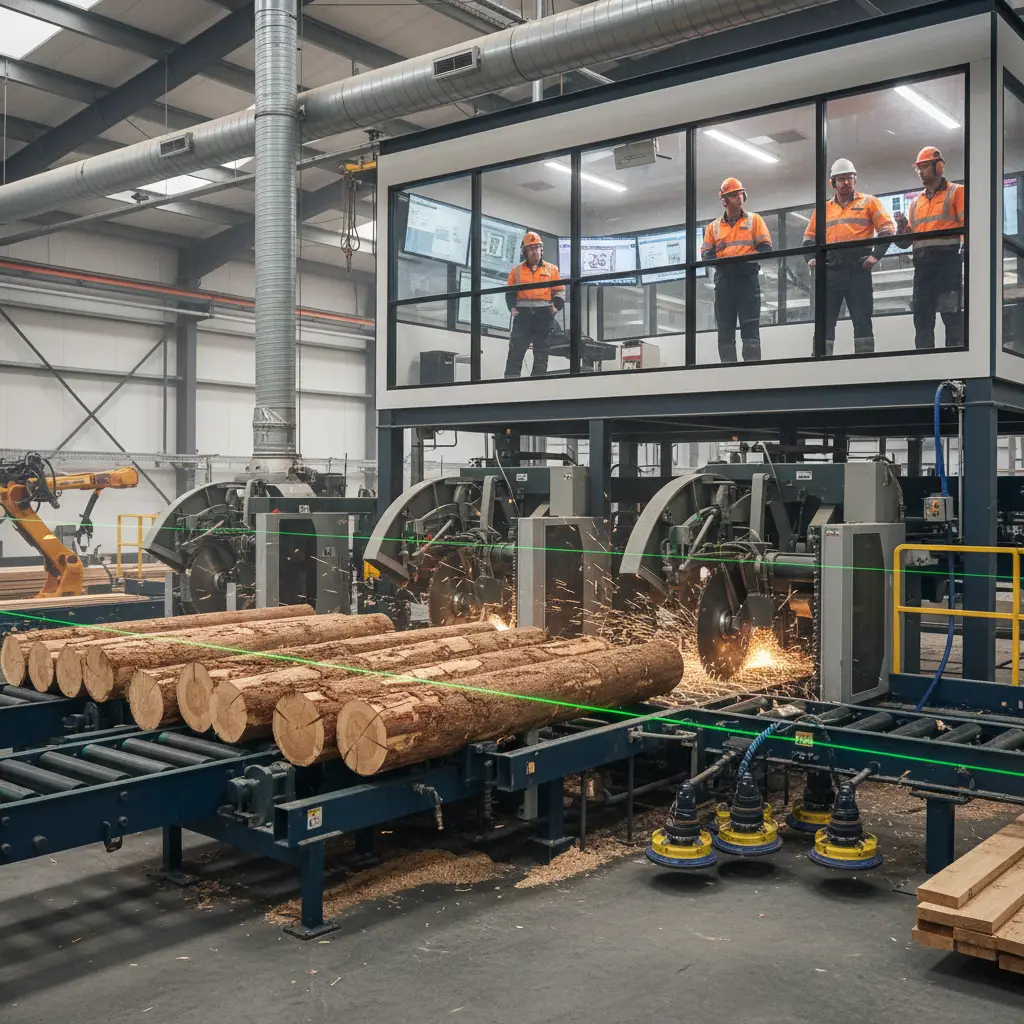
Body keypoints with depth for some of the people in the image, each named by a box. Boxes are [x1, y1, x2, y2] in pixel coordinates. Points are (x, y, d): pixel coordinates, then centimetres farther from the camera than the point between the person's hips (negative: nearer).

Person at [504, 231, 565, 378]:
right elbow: (510, 293, 13)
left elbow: (559, 292, 8)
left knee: (542, 351, 3)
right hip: (523, 314, 0)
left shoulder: (551, 269, 8)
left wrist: (556, 307, -7)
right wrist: (512, 308, -3)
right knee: (516, 350, -6)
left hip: (544, 315, 0)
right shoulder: (516, 270, 9)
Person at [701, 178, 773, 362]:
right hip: (723, 279, 3)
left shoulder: (754, 220, 10)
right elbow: (706, 254, 7)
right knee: (725, 326, 1)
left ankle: (752, 364, -10)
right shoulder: (714, 226, 16)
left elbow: (765, 248, 1)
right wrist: (721, 260, -14)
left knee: (750, 325, -8)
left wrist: (744, 258, -15)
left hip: (747, 277, -2)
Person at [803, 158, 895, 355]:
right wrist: (811, 258, 4)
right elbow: (809, 236, 21)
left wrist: (876, 255, -9)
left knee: (862, 319, -3)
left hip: (858, 268, -3)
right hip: (830, 269, 3)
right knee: (825, 319, 1)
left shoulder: (868, 202, 7)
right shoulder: (823, 208, 17)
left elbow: (887, 229, 3)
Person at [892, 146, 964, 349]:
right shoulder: (916, 202, 22)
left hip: (947, 259, -6)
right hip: (922, 262, 6)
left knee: (952, 316, -7)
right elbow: (907, 239, 19)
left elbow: (967, 225, -5)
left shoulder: (956, 192, 5)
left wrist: (966, 251, -18)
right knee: (922, 316, 5)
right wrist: (902, 228, 0)